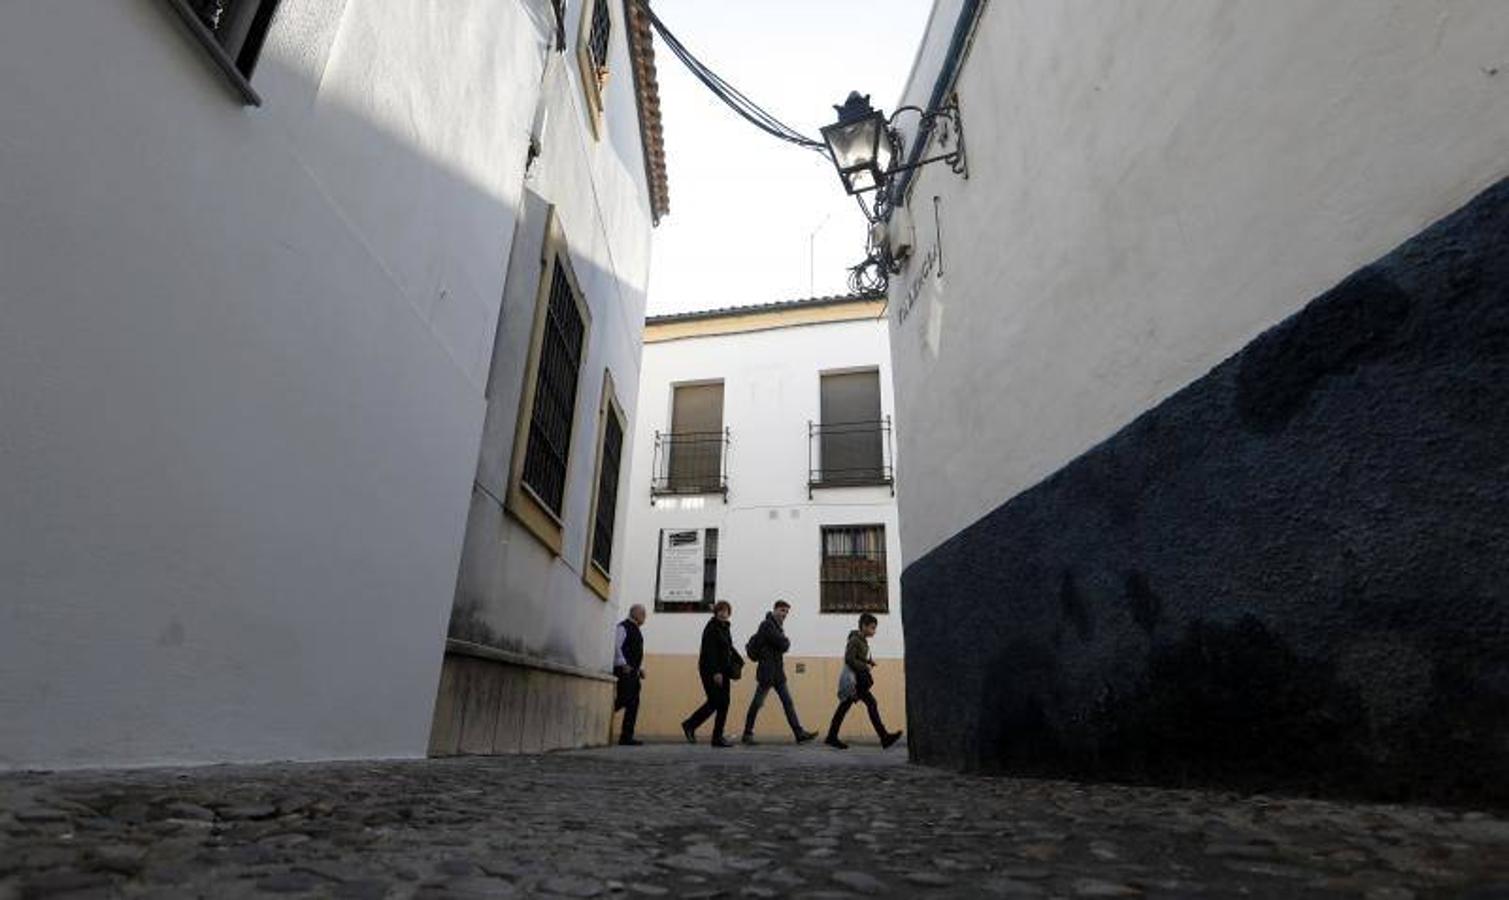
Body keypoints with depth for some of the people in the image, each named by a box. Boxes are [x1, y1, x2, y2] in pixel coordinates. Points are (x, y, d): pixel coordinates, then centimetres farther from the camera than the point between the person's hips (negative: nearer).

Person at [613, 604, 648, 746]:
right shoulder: (623, 627, -7)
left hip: (633, 672, 9)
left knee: (633, 704, 6)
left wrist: (641, 668, 14)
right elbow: (617, 647, -17)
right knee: (622, 701, -14)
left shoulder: (636, 630, 20)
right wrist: (624, 665, -21)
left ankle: (627, 737, 9)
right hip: (624, 671, -9)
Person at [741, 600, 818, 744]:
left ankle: (800, 733, 4)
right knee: (757, 703, 1)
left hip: (778, 672, 9)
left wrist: (784, 642, -1)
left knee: (788, 703, 5)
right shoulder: (767, 625, -13)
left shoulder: (777, 626, 17)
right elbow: (783, 644, -18)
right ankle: (747, 734, 11)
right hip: (767, 672, -9)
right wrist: (787, 641, 1)